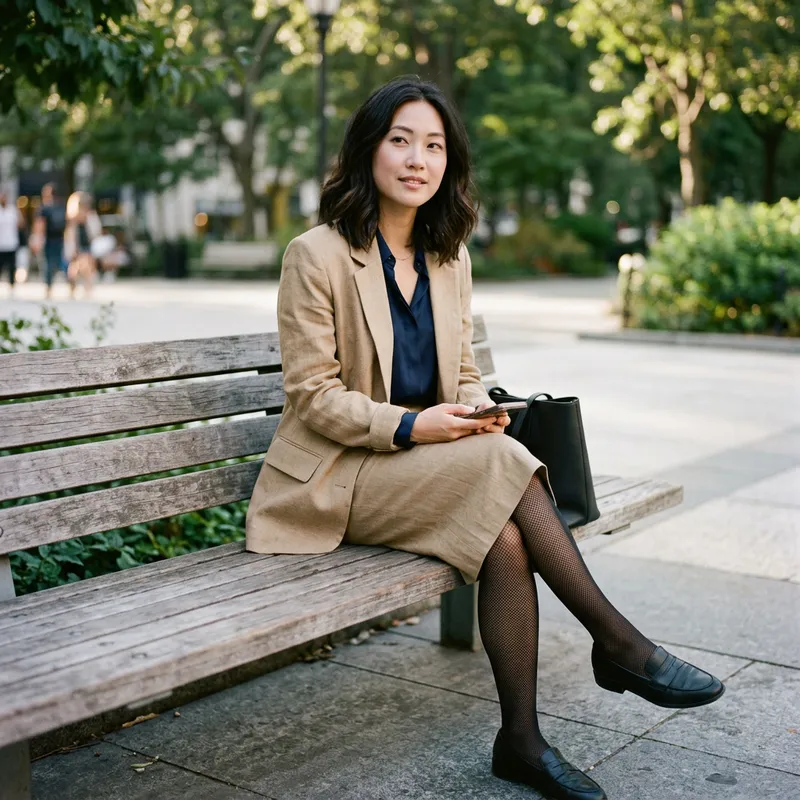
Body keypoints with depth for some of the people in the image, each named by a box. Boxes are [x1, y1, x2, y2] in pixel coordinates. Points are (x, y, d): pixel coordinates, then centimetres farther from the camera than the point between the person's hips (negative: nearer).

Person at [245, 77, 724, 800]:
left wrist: (477, 410, -9)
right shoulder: (316, 256, -8)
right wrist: (411, 426, -23)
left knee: (506, 536, -27)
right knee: (501, 462, -29)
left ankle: (521, 739, -17)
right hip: (336, 478, -5)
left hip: (433, 464, 5)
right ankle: (620, 644, -20)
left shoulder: (451, 259, 11)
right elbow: (314, 397, -10)